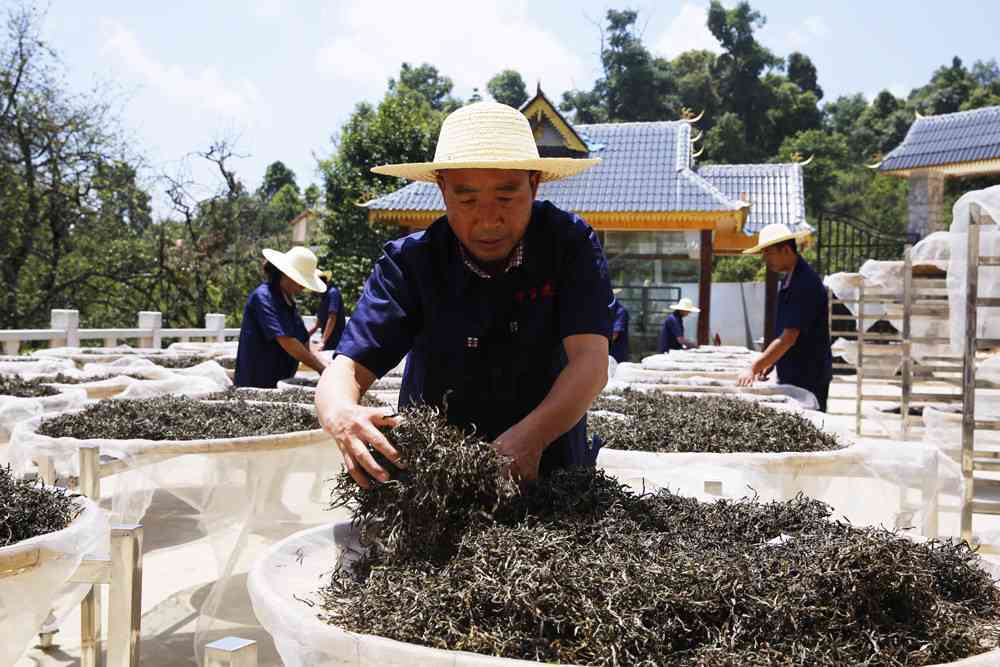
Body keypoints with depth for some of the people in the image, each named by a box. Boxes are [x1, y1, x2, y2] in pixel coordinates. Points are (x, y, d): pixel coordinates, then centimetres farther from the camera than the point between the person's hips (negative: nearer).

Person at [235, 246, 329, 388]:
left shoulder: (288, 301, 13)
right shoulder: (262, 297, -14)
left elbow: (304, 344, 13)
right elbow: (287, 342, -21)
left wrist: (326, 365, -2)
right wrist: (322, 368, -19)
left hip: (282, 384, 8)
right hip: (257, 383, -8)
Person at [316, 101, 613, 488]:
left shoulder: (570, 245, -8)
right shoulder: (409, 262, -8)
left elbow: (591, 363, -18)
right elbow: (348, 368, -12)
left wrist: (531, 436, -38)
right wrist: (339, 416, -37)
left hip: (549, 471, 2)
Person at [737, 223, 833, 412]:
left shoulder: (806, 284, -19)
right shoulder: (789, 280, 11)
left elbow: (789, 338, -23)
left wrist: (754, 368, -21)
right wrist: (770, 362, 10)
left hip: (809, 378, -9)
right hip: (790, 375, 9)